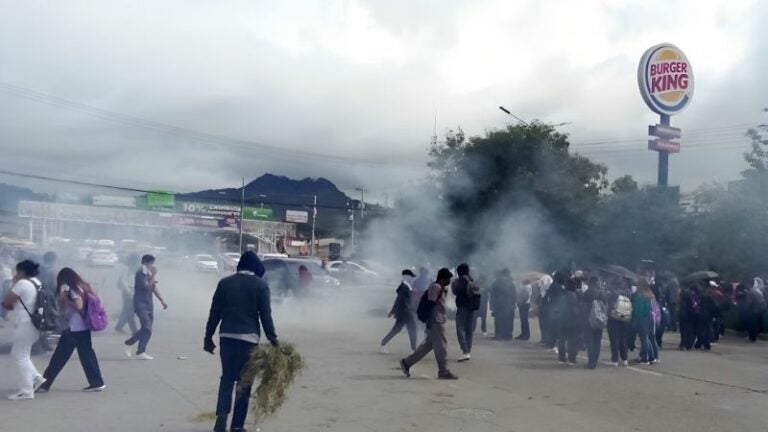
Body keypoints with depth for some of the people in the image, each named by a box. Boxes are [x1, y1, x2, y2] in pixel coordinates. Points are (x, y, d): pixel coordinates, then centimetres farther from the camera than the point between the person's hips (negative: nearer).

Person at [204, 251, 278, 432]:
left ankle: (221, 416, -3)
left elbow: (215, 312, 6)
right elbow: (265, 315, -6)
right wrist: (272, 338, -2)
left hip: (227, 335, 3)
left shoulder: (225, 282, 5)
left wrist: (208, 337, 11)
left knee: (227, 377, 15)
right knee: (244, 381, 6)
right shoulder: (261, 285, -3)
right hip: (248, 337, -3)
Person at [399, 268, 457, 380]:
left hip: (438, 321, 10)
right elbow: (430, 304, -19)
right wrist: (429, 322, -22)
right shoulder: (435, 287, -13)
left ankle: (407, 363, 17)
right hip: (435, 321, -10)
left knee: (427, 345, 12)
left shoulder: (441, 288, 18)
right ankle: (443, 372, 2)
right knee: (441, 345, -5)